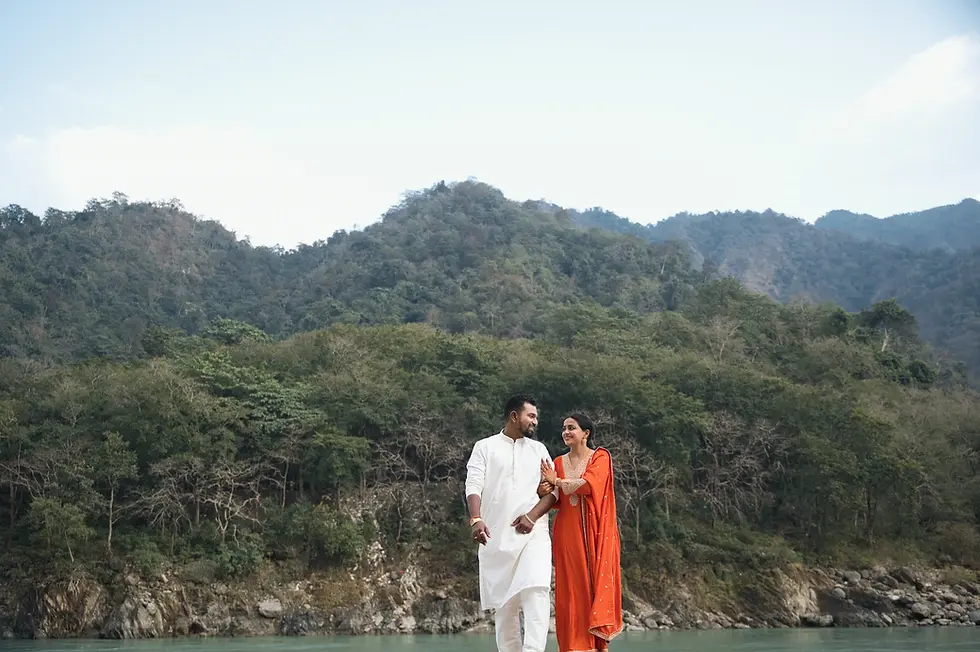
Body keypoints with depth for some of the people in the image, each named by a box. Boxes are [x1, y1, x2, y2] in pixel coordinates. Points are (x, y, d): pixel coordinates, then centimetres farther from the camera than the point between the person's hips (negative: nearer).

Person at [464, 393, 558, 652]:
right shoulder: (485, 447, 9)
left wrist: (531, 516, -10)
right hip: (495, 535, 0)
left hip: (533, 533, 1)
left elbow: (552, 491, 8)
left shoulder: (539, 449, 16)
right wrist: (476, 519, -20)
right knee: (503, 601, 2)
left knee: (536, 591, -19)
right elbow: (473, 486, -2)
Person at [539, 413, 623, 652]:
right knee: (573, 585, -2)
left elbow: (589, 485, -15)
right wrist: (545, 491, -11)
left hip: (595, 530, -3)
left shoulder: (600, 457, 2)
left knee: (597, 580, -5)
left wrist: (558, 482, -8)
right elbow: (556, 500, 10)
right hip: (568, 531, 3)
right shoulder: (558, 462, 13)